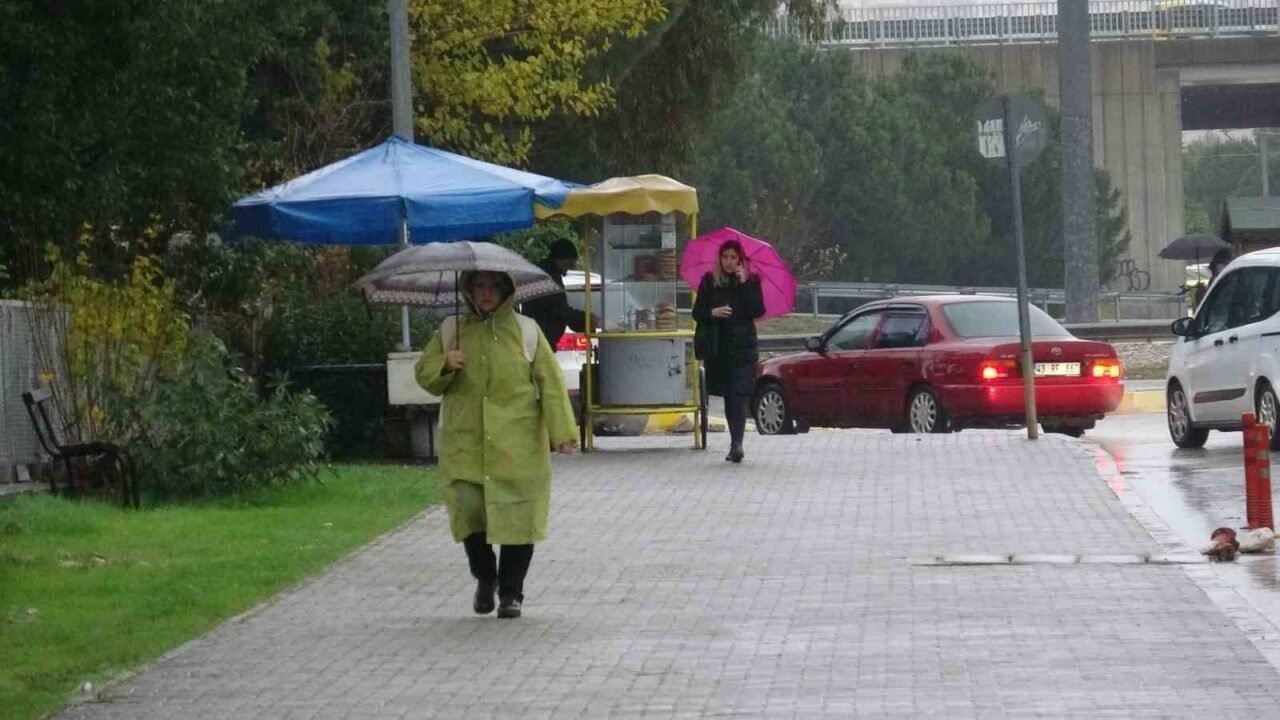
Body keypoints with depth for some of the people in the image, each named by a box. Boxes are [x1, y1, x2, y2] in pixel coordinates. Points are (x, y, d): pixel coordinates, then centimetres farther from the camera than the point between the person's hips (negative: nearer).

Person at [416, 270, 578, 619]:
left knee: (517, 514, -3)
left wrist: (562, 432, -6)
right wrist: (444, 365, -10)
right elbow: (424, 374, 13)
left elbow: (550, 381, 2)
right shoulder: (452, 331, 10)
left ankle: (511, 591, 10)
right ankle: (485, 577, 17)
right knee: (467, 509, -8)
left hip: (517, 446, -1)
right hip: (465, 443, 1)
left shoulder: (525, 332, 4)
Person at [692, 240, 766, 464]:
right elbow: (697, 313, 7)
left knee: (739, 395, -14)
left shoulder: (751, 281, 2)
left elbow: (758, 311, -9)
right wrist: (713, 313, -13)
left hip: (743, 346, -3)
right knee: (728, 397, 9)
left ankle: (736, 444, -22)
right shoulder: (709, 282, 7)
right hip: (718, 347, 3)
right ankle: (736, 443, 18)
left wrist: (745, 284, -13)